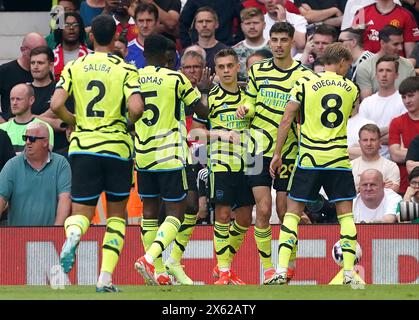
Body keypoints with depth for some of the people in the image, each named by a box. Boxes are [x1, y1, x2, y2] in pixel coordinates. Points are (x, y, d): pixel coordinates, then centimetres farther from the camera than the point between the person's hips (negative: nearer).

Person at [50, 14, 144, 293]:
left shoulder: (73, 68, 4)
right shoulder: (125, 69, -3)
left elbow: (56, 105, -6)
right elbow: (136, 108, -16)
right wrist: (128, 122, 7)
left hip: (82, 146, 1)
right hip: (117, 147, -1)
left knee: (82, 213, 6)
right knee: (117, 214, 14)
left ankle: (73, 235, -32)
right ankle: (106, 278, 3)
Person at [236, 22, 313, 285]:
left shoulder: (303, 75, -1)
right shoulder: (258, 71, 7)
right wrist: (245, 109, -5)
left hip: (289, 152, -1)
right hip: (260, 149, 1)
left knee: (284, 212, 3)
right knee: (263, 209, -7)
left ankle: (288, 265, 19)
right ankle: (268, 269, 0)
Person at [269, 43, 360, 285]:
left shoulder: (305, 84, 0)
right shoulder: (351, 89, 6)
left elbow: (286, 121, -2)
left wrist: (278, 154, 3)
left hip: (309, 158, -1)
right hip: (339, 159, 1)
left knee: (293, 211, 4)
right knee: (346, 214, 7)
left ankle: (282, 271, -7)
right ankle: (349, 273, -1)